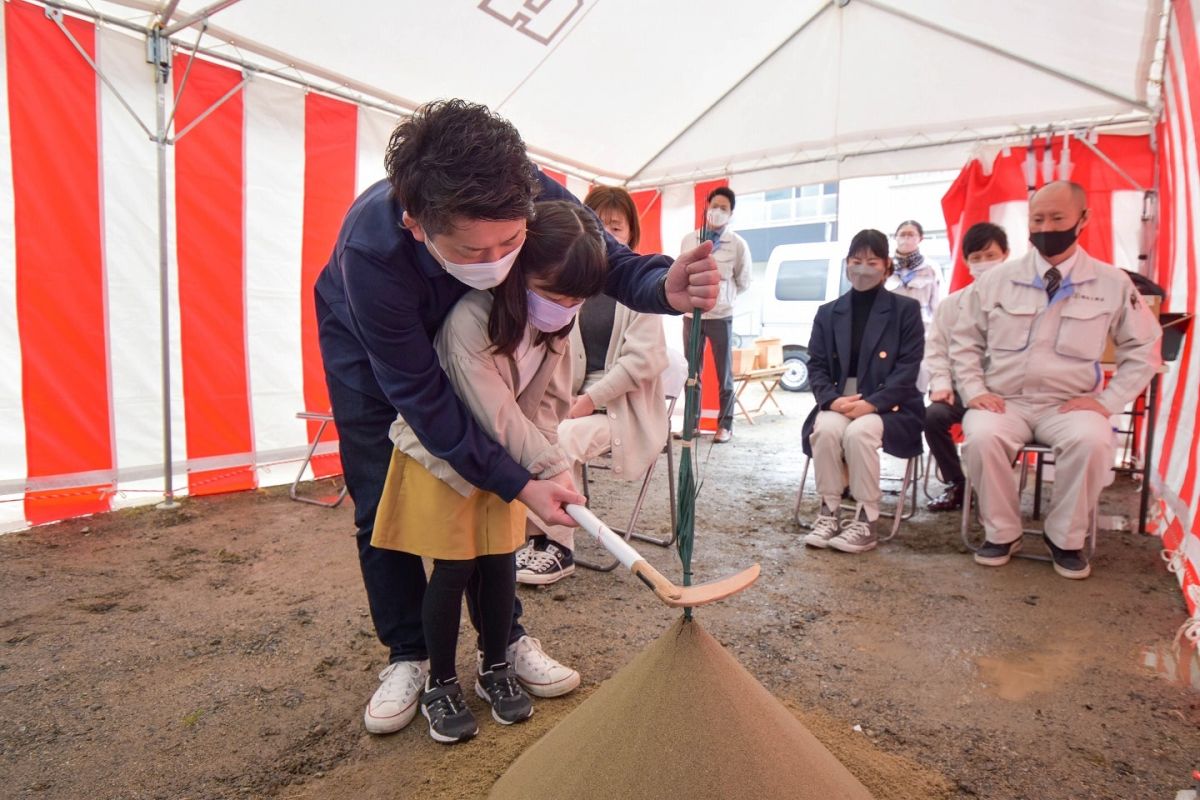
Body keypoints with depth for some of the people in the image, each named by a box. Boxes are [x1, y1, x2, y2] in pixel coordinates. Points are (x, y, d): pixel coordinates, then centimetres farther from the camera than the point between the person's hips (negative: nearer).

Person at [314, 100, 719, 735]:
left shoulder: (528, 193, -35)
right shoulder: (370, 252, -42)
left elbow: (608, 259, -22)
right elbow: (418, 394, -33)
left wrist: (666, 287, -47)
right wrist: (519, 484, -35)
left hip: (462, 331, 3)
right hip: (366, 345, -2)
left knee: (483, 485, 1)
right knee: (382, 506, -2)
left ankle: (506, 637, 17)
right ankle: (406, 655, 17)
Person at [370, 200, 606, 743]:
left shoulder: (559, 322, -10)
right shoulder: (470, 317, -31)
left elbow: (550, 399, -2)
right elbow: (496, 413, -29)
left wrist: (541, 461, -13)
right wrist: (551, 468, -24)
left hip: (506, 458, 5)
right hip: (443, 455, -5)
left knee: (499, 561, 8)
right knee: (452, 569, 0)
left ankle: (495, 668, 30)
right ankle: (440, 684, 22)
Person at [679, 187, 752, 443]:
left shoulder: (738, 244, -3)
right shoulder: (689, 240, 4)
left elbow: (744, 283, 7)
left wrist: (723, 297, 4)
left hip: (720, 316, -2)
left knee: (724, 374, 5)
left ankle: (725, 425, 14)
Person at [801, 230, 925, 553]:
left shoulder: (906, 309, 4)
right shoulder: (828, 313, 13)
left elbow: (908, 368, -6)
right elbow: (816, 366, 6)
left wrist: (871, 403, -20)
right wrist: (832, 399, -14)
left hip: (888, 408, -2)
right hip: (838, 403, 3)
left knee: (860, 431, -34)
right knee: (826, 429, -31)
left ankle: (866, 521, -20)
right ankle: (828, 512, -16)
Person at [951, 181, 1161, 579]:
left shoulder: (1112, 283, 3)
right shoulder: (997, 280, 3)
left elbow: (1143, 348, 9)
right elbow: (964, 341, 8)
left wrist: (1108, 400, -4)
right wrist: (974, 390, -7)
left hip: (1069, 405, 0)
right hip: (1003, 401, 0)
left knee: (1092, 441, -33)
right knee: (981, 436, -32)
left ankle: (1065, 538, -7)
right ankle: (1002, 533, -8)